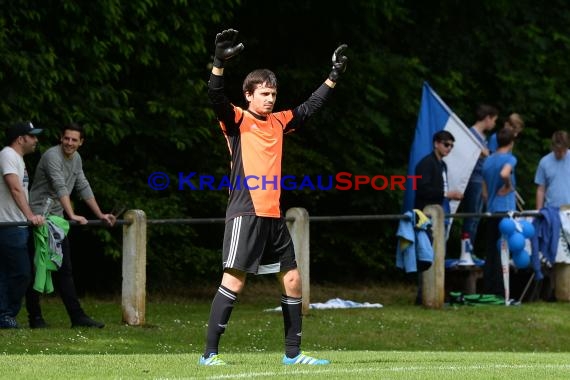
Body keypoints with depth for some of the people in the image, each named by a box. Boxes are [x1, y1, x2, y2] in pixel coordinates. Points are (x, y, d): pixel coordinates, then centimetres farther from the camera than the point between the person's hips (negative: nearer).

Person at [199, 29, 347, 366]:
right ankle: (210, 354, -10)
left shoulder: (278, 122, 17)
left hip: (274, 215, 7)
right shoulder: (237, 120, -1)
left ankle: (293, 353, 18)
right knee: (234, 280, -13)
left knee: (292, 280, 8)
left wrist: (334, 76, 29)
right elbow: (217, 98, -18)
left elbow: (310, 107, 30)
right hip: (246, 213, -7)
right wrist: (220, 63, -33)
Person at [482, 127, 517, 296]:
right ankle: (500, 293, -6)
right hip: (505, 210, -7)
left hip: (491, 212, 7)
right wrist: (509, 186, -13)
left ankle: (488, 291, 11)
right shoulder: (509, 158, -8)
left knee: (491, 252, 10)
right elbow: (504, 174, -31)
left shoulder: (488, 160, 13)